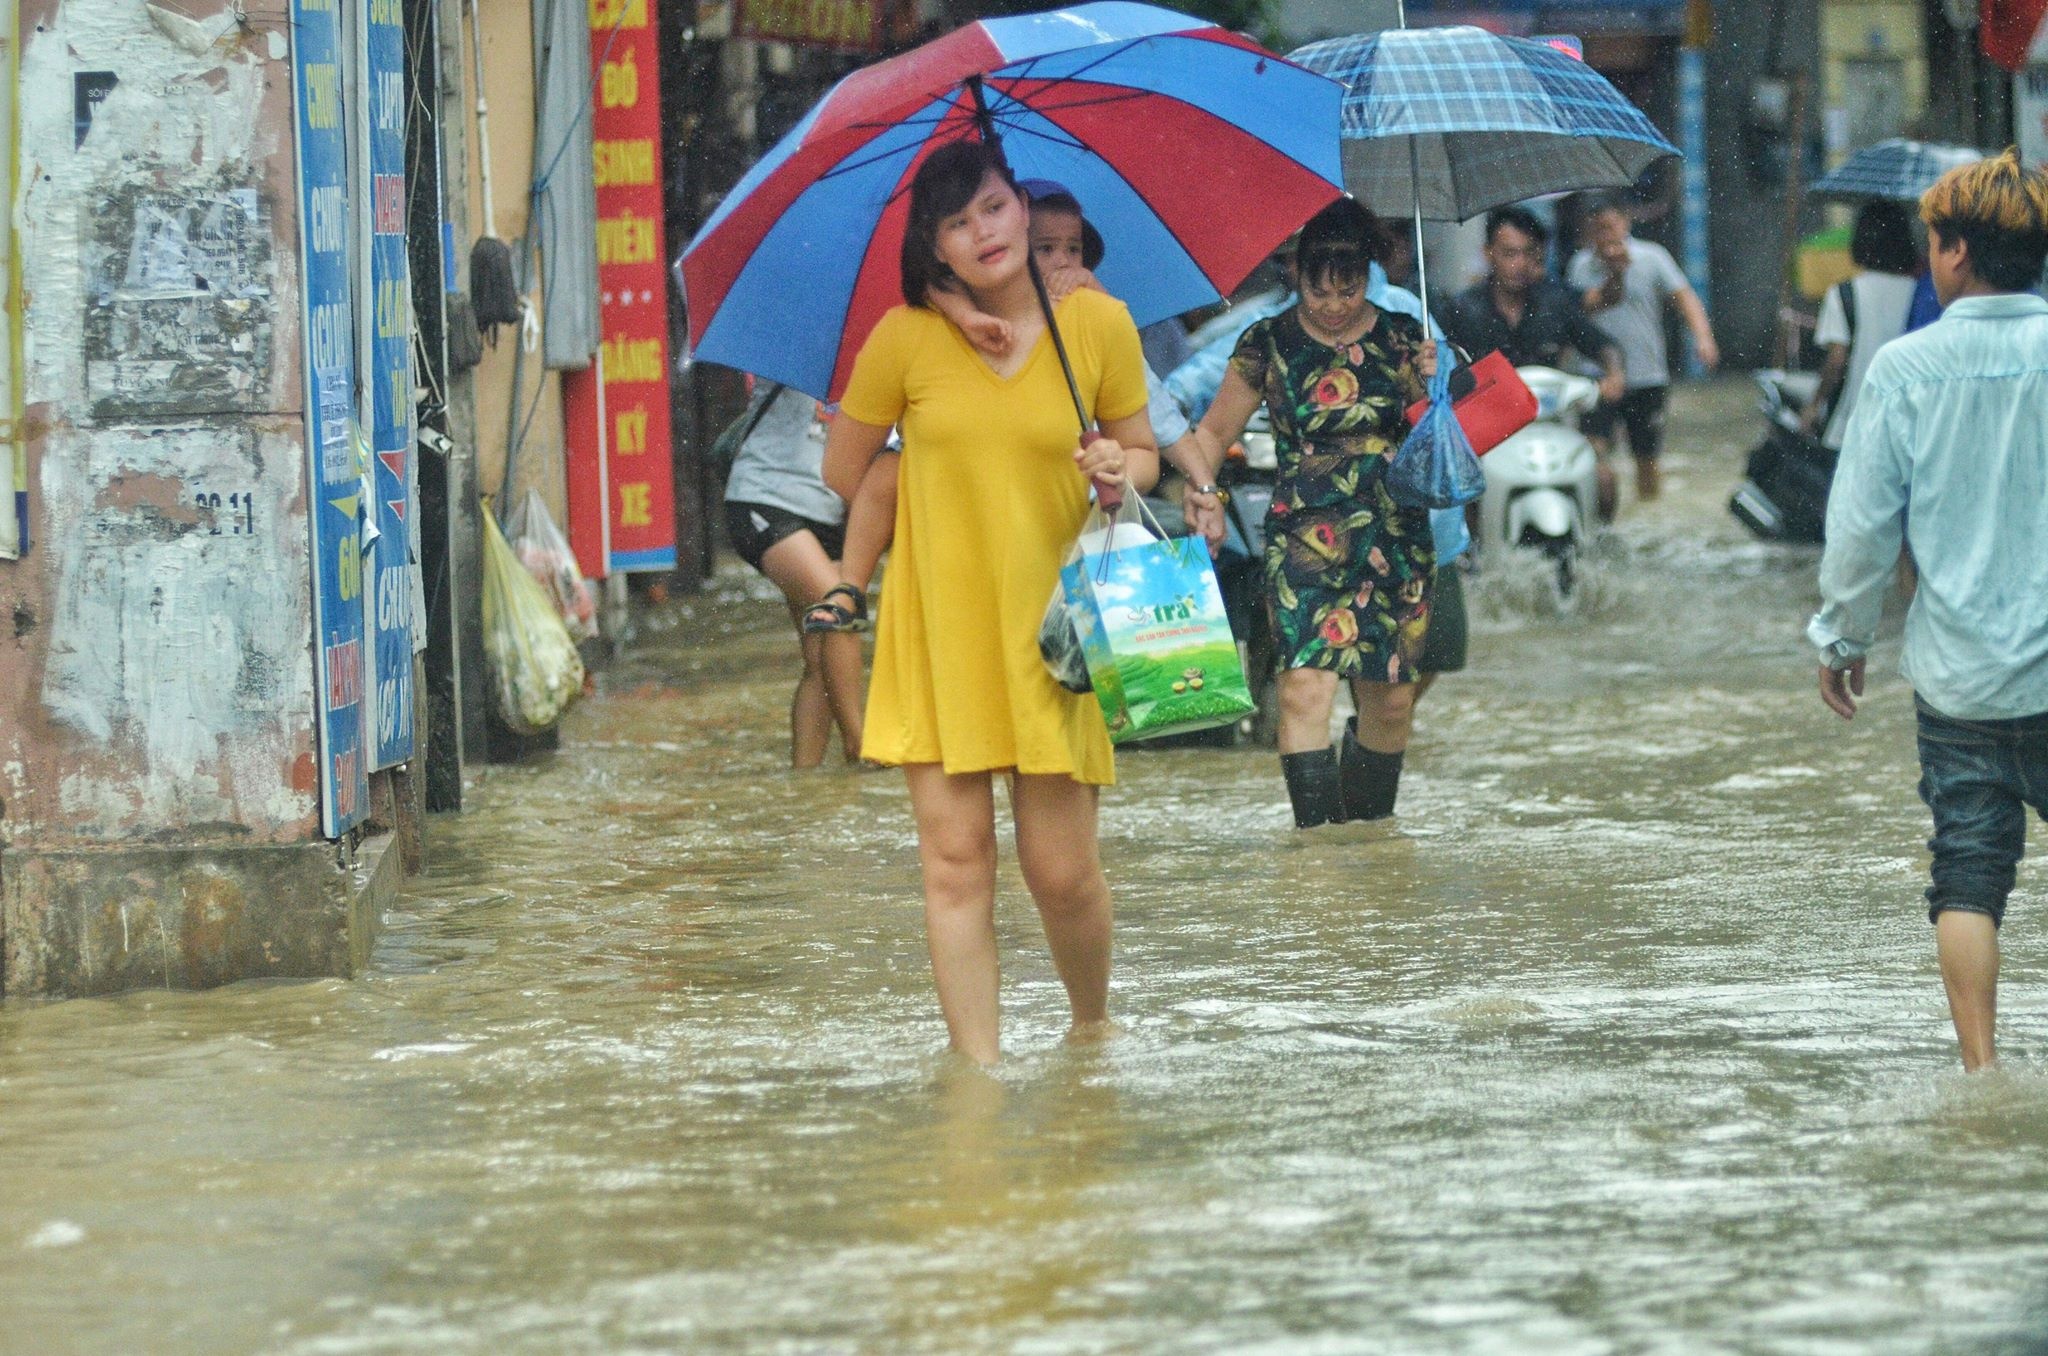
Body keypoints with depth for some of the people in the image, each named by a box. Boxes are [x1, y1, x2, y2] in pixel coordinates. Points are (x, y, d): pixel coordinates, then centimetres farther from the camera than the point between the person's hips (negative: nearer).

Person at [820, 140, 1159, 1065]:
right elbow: (844, 471, 10)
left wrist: (1119, 471, -11)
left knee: (1062, 872, 1)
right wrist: (949, 525, 10)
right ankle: (980, 1068, 1)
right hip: (937, 632, 0)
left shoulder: (1098, 325, -1)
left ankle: (1093, 1027, 28)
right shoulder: (906, 339, -3)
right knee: (955, 859, -4)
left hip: (1049, 630, 0)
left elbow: (1143, 453, 11)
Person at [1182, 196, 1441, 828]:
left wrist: (1433, 389, -8)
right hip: (1304, 537, -2)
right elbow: (1213, 431, 12)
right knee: (1307, 683, -20)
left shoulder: (1402, 339, 6)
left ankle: (1368, 828, 24)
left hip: (1396, 539, 3)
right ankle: (1318, 830, -22)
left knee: (1391, 698, 6)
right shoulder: (1268, 345, 2)